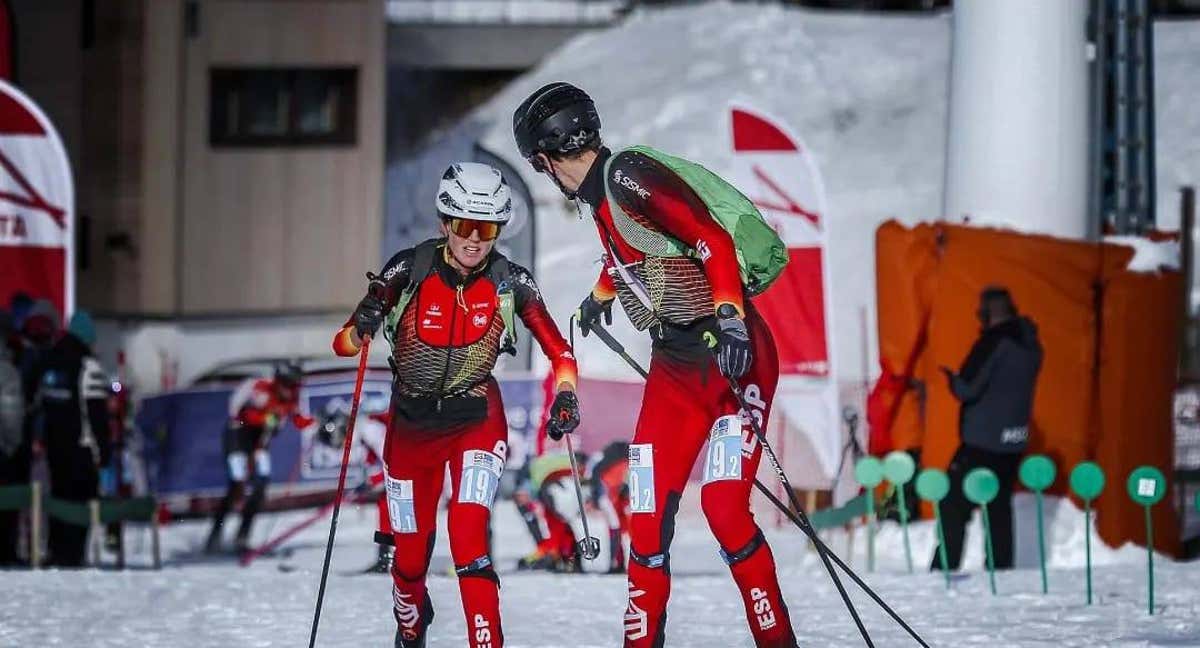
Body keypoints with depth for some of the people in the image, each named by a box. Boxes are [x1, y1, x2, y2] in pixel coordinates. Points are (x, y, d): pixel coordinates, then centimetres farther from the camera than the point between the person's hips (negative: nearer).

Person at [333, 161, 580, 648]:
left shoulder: (510, 282, -11)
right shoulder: (410, 269, -14)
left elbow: (559, 352, -4)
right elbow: (344, 344, -13)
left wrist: (565, 395, -23)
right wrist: (363, 326, -35)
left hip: (476, 420, -1)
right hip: (410, 425, 1)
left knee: (468, 539, -23)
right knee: (411, 556, 10)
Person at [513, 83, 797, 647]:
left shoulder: (627, 178, -15)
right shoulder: (598, 196, 12)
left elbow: (714, 240, -24)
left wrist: (730, 317, -34)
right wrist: (601, 294, 51)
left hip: (735, 355, -9)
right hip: (674, 367, 9)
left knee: (724, 507, -18)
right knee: (647, 515, 2)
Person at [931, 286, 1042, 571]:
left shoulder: (995, 341, -16)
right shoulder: (1030, 344, 11)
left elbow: (967, 388, -18)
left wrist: (952, 378, 2)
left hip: (982, 441, -8)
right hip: (1013, 441, 8)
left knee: (954, 505, -4)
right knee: (1000, 507, 14)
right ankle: (1001, 569, 12)